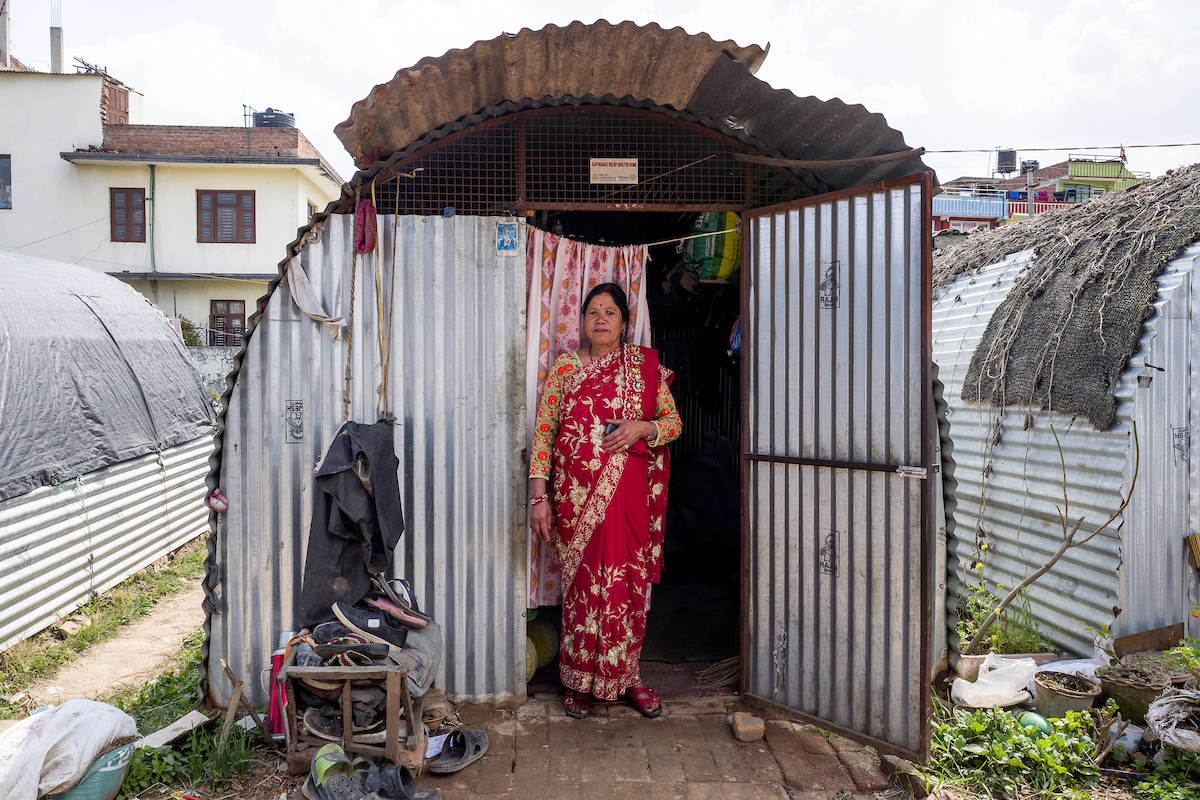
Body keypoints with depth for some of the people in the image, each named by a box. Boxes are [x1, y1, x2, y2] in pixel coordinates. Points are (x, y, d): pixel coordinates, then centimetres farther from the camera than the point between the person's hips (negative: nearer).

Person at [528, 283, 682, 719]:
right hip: (578, 495, -1)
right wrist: (539, 496, -5)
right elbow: (543, 432, 2)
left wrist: (643, 428, -12)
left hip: (630, 493, 1)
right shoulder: (564, 367, 5)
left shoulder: (645, 365, 7)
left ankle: (628, 674, 22)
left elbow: (673, 421, 10)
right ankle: (579, 679, 18)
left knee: (629, 582, 5)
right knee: (581, 581, 3)